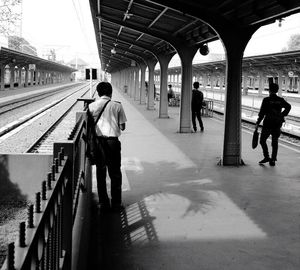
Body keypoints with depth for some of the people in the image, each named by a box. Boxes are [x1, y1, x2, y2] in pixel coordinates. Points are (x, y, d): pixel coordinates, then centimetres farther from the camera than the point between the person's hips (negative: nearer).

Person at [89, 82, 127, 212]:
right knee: (115, 173, 10)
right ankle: (116, 204, 13)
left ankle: (103, 203, 16)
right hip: (113, 141, -1)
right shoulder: (117, 106, -2)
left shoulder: (92, 106, 0)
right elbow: (122, 127, 0)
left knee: (101, 173, 12)